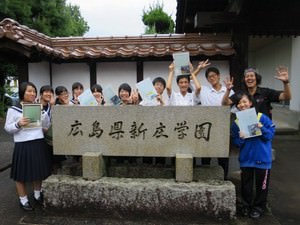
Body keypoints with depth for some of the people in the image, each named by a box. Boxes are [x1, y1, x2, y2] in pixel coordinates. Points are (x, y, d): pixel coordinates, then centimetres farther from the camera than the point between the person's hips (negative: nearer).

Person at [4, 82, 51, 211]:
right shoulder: (13, 110, -3)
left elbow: (46, 126, 10)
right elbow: (7, 128, -2)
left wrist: (45, 113, -6)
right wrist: (18, 124, -20)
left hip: (39, 143, 4)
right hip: (23, 145, -4)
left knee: (38, 171, 15)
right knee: (21, 173, 6)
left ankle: (37, 194, 35)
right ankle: (23, 200, 24)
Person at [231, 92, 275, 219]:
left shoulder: (262, 118, -10)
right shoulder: (237, 122, -2)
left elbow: (271, 135, -9)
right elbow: (235, 142, 0)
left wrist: (262, 128, -25)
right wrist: (240, 138, -20)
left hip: (262, 158, -2)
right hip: (245, 158, 2)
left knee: (261, 184, 12)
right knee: (246, 184, 14)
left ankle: (258, 207, 31)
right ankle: (246, 206, 34)